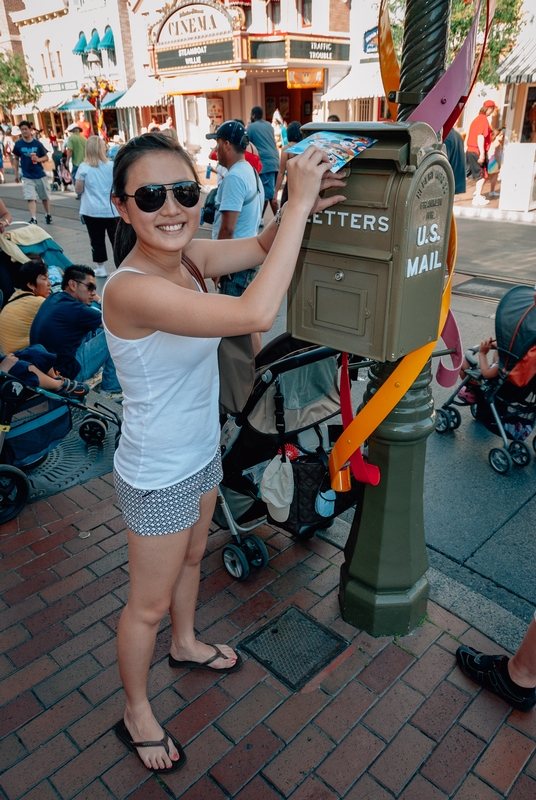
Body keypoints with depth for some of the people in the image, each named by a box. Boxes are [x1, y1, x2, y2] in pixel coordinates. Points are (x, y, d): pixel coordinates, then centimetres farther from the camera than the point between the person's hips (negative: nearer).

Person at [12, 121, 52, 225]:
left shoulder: (37, 143, -4)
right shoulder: (18, 144, -2)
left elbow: (46, 157, 4)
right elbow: (16, 159, 8)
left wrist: (38, 159, -18)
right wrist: (16, 174, 8)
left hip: (40, 175, 1)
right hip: (27, 177, -1)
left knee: (45, 197, 14)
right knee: (31, 198, -12)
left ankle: (48, 215, 35)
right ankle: (33, 219, -17)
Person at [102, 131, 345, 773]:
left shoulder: (186, 255, -8)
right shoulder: (130, 290, -33)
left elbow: (261, 247, 4)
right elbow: (255, 313, -43)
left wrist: (300, 206, -17)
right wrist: (297, 204, -35)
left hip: (200, 453, 8)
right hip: (158, 478, -8)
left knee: (191, 558, 31)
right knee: (149, 605, 15)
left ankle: (185, 645, 60)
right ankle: (135, 715, 43)